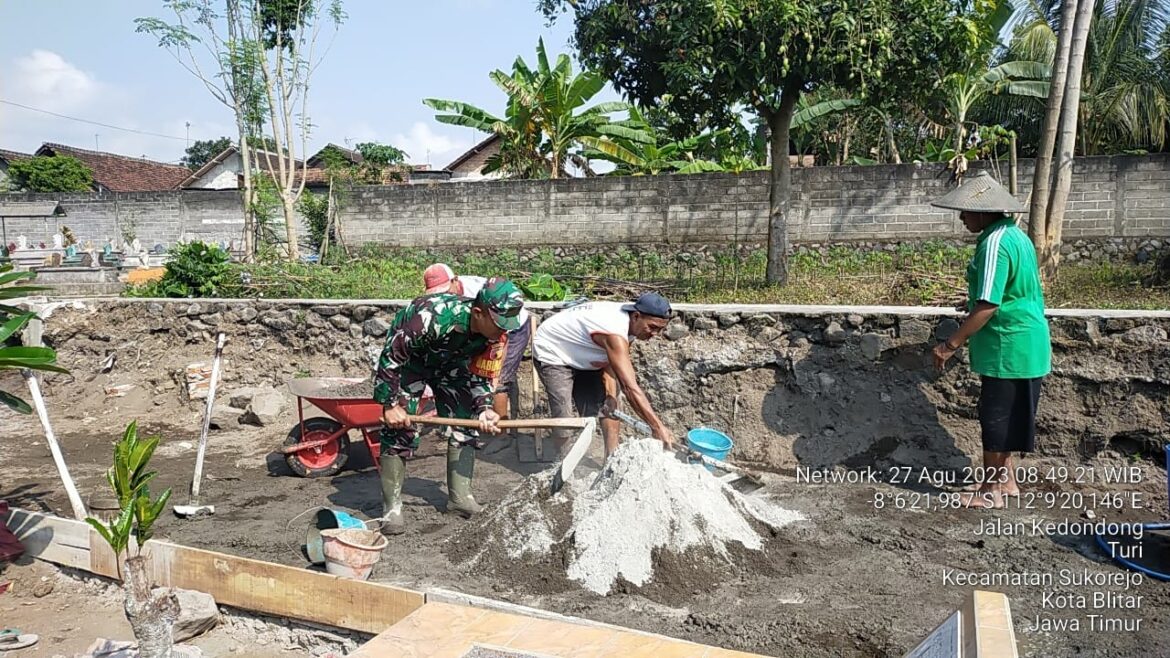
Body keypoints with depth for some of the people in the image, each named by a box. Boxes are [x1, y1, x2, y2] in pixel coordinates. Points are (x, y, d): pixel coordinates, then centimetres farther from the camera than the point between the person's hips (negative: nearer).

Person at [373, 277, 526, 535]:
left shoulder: (492, 331, -21)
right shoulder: (434, 316, -41)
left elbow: (479, 373, -6)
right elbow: (391, 355, -31)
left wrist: (484, 408, -22)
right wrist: (390, 404, -27)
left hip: (451, 363, 6)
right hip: (406, 359, -5)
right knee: (399, 429, -13)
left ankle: (460, 497, 13)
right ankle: (391, 508, -1)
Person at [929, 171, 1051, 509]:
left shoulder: (995, 243, -22)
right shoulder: (1014, 234, 10)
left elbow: (988, 306, -26)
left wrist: (951, 344, -21)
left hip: (1009, 347, -10)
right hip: (1023, 344, 10)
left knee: (995, 418, 1)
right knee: (1005, 417, 19)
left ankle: (991, 490, 13)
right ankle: (1006, 479, 31)